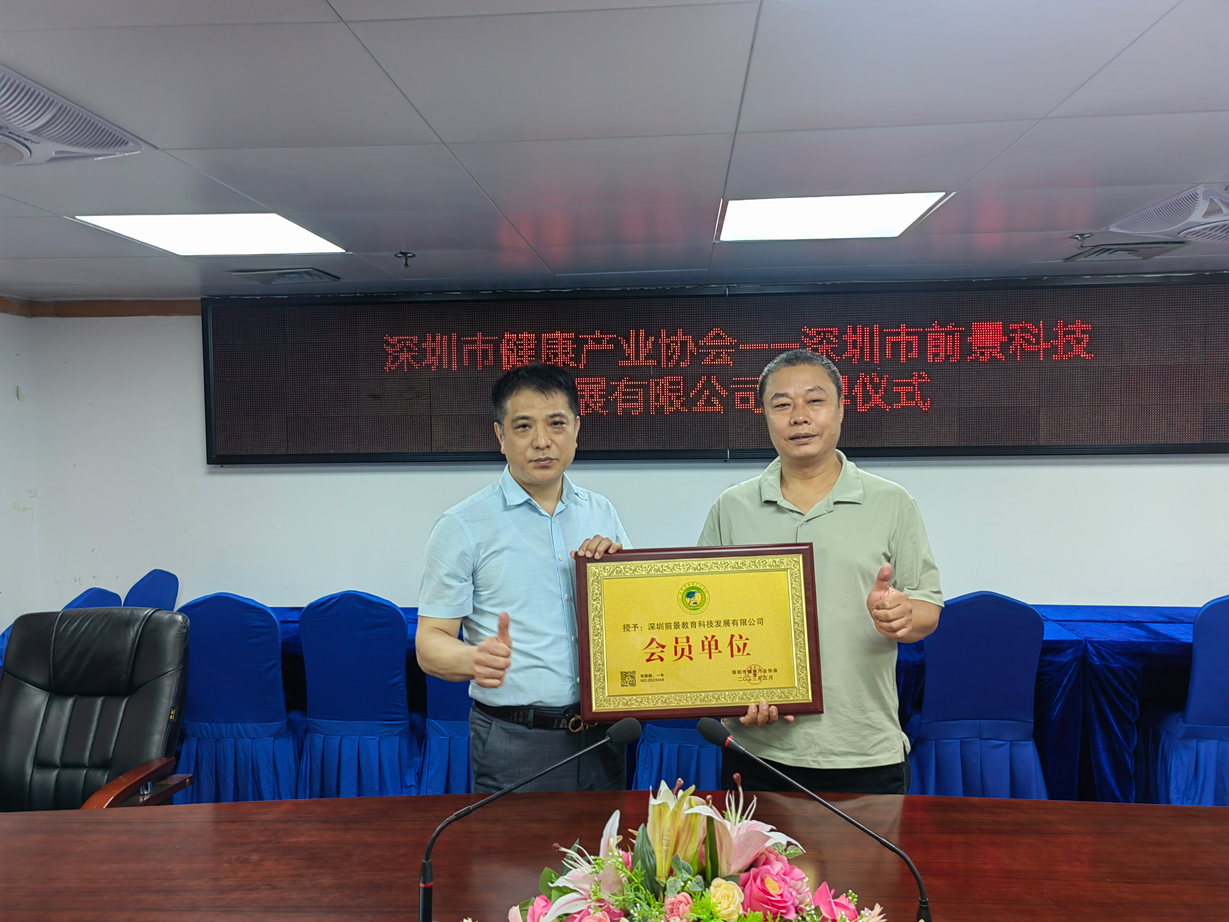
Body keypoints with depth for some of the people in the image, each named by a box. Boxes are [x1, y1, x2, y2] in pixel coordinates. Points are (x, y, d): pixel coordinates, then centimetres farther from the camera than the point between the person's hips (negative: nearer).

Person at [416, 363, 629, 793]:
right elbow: (430, 641, -7)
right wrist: (474, 660, -29)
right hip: (515, 742, -4)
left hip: (602, 736, 4)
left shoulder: (601, 513, 7)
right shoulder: (462, 526, -6)